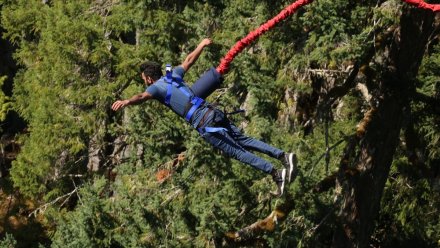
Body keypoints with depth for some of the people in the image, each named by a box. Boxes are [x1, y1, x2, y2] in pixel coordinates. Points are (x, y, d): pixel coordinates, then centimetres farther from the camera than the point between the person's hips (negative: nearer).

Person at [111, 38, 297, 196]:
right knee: (244, 141, 11)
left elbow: (142, 96, -21)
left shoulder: (156, 87, 1)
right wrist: (201, 45, 53)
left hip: (204, 123, -7)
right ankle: (283, 155, 2)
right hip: (213, 112, 7)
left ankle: (276, 174, -11)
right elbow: (189, 60, 36)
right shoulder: (173, 75, 21)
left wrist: (126, 102, -39)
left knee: (237, 152, -6)